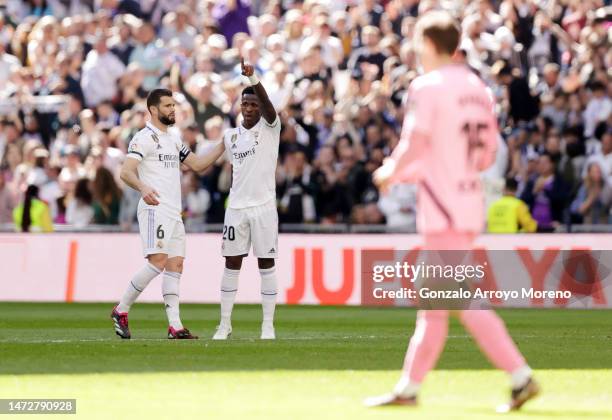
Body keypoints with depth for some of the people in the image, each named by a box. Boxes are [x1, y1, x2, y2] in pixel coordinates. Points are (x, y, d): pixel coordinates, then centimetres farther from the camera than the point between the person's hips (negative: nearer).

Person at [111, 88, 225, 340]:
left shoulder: (173, 139, 21)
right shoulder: (144, 138, -7)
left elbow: (197, 165, 26)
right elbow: (126, 171, -19)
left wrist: (223, 145, 16)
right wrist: (143, 188, -39)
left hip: (174, 213, 9)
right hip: (155, 208, -9)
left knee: (175, 265, 2)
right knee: (158, 261, -18)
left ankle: (175, 326, -1)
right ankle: (121, 311, -6)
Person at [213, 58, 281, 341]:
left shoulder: (270, 127, -3)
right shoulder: (230, 135, 11)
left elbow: (266, 103, -23)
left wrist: (253, 78, -39)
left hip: (264, 206, -4)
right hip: (236, 208, 4)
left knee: (266, 265, -1)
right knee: (232, 264, 4)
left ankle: (268, 325, 4)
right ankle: (225, 324, 9)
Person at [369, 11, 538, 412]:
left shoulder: (428, 86, -10)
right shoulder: (479, 89, 14)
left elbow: (414, 145, -19)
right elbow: (487, 156, 15)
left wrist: (392, 171, 1)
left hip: (444, 209, -9)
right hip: (471, 202, 9)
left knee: (465, 302, -10)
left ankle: (521, 375, -16)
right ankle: (408, 388, 19)